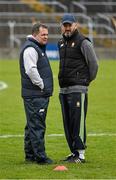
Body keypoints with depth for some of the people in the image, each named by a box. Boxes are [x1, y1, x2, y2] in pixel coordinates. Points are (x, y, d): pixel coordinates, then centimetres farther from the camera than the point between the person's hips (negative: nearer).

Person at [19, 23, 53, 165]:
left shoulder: (38, 48, 21)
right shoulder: (30, 49, -14)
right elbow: (31, 70, -24)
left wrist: (44, 86, 20)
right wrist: (41, 85, -17)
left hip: (40, 94, 11)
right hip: (35, 94, -11)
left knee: (33, 125, 15)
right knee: (37, 126, -10)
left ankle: (30, 154, 22)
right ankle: (40, 157, -10)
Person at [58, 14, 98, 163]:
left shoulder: (83, 42, -7)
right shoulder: (61, 43, 16)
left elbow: (94, 64, -4)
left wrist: (87, 80, 4)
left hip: (78, 89, -8)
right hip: (63, 89, 8)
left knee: (77, 122, -10)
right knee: (67, 123, 10)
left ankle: (80, 154, -9)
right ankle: (74, 152, 17)